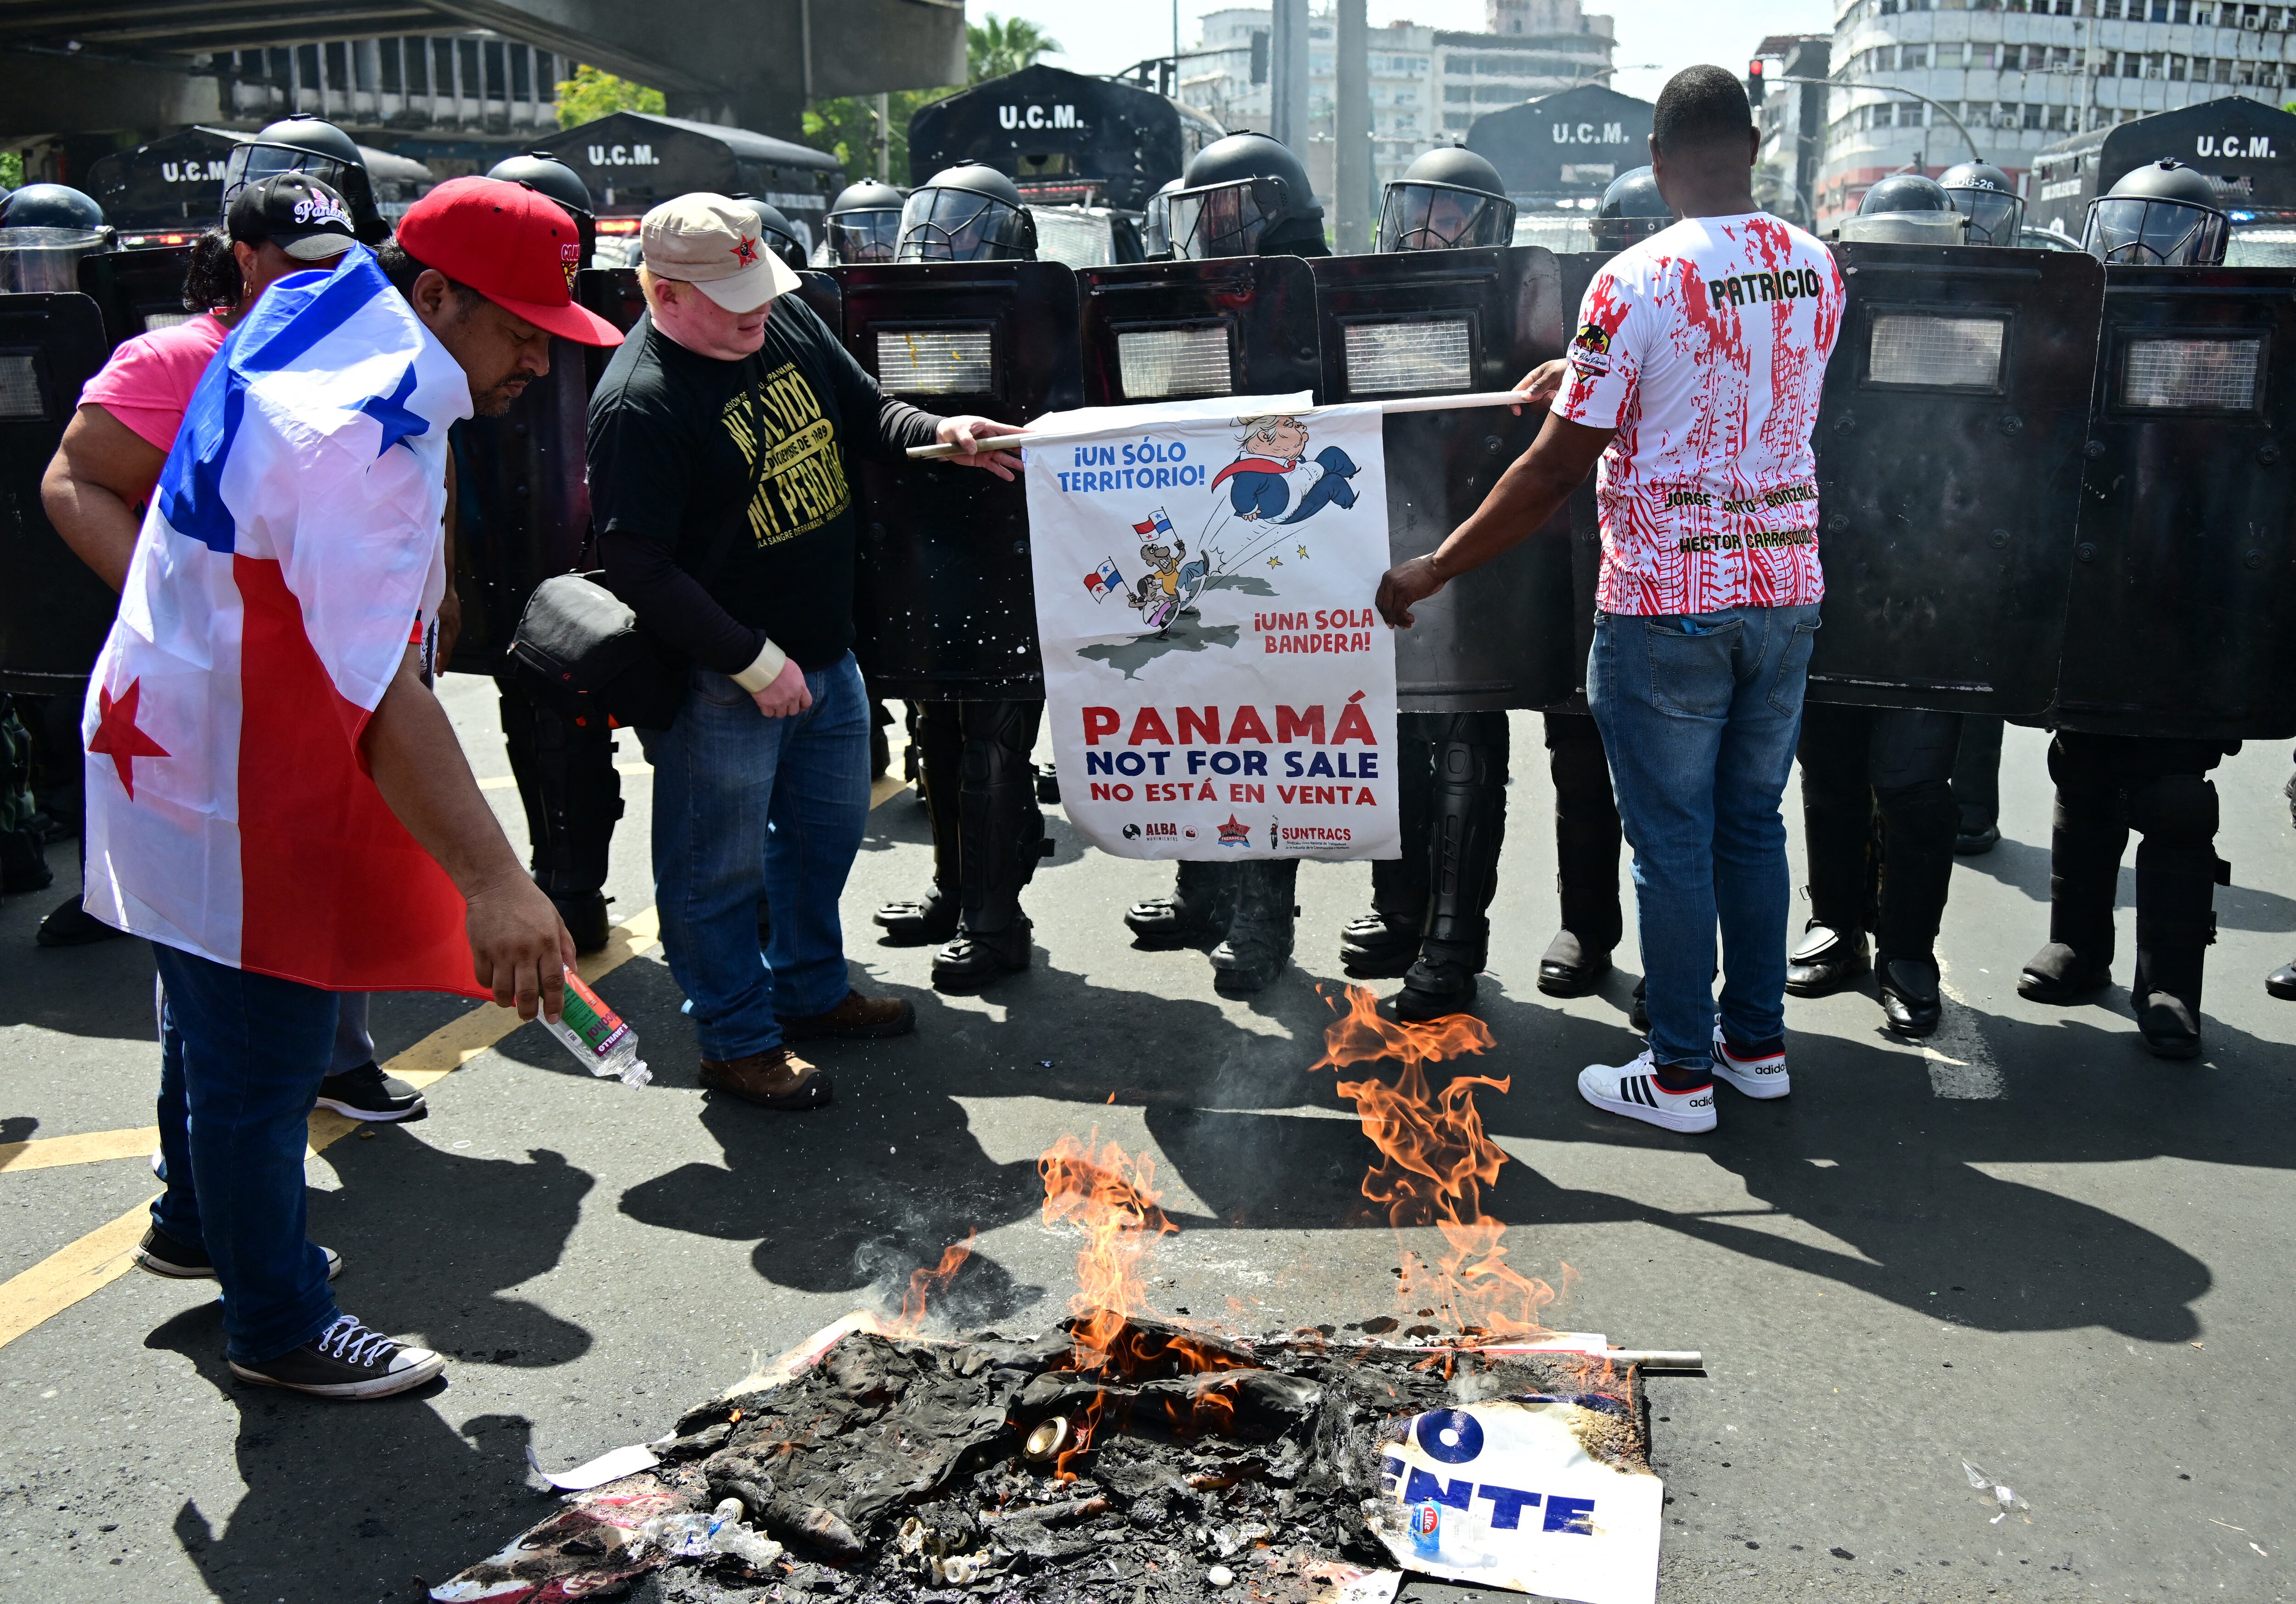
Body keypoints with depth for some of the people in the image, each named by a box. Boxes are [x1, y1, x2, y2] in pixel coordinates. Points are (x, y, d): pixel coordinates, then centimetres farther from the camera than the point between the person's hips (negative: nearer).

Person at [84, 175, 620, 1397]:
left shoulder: (305, 319, 4)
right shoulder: (364, 438, -30)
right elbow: (383, 695, -39)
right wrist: (490, 881, -47)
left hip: (170, 734, 11)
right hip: (230, 797, -10)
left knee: (220, 1016, 27)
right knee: (262, 1062, 4)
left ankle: (198, 1223, 49)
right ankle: (278, 1328, 22)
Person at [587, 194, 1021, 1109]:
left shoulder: (787, 320, 1)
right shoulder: (639, 404, -22)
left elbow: (866, 416, 15)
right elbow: (639, 568, -23)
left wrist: (936, 435, -6)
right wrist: (755, 661, -22)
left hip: (827, 652, 8)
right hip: (722, 680, -8)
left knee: (829, 827, 21)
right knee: (720, 863, 6)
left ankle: (811, 990, 42)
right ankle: (738, 1040, 25)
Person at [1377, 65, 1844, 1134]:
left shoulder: (1634, 284, -14)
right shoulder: (1817, 269, 4)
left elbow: (1555, 471, -15)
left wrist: (1434, 571, -5)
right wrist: (1584, 382, 27)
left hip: (1668, 606, -6)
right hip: (1786, 591, 6)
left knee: (1673, 842, 4)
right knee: (1752, 824, 18)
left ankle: (1680, 1075, 15)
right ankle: (1756, 1042, 30)